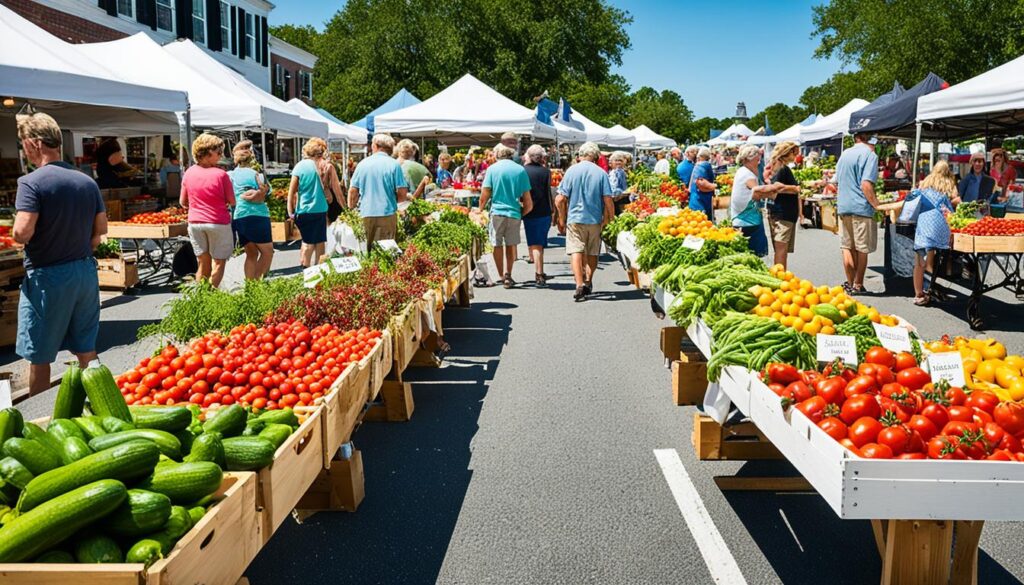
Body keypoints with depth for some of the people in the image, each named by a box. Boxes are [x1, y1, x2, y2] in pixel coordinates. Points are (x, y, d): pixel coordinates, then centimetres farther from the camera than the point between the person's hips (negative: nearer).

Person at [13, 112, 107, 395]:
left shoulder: (31, 182, -15)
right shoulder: (87, 181, 4)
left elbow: (22, 232, -23)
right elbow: (101, 228, 9)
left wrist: (16, 235, -1)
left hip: (47, 277, -6)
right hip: (85, 272, 6)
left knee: (39, 356, 8)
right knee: (86, 348, 16)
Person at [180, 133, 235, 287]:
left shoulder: (189, 173, -1)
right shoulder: (220, 174, -14)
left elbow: (183, 203, 7)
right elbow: (232, 202, -8)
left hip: (195, 222, 4)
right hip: (218, 223, -4)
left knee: (203, 264, 15)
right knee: (218, 263, 7)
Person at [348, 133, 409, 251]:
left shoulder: (362, 164, 6)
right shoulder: (394, 165, -2)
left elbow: (353, 191, 7)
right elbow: (402, 194, -5)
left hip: (365, 215, 2)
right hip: (387, 214, -2)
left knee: (365, 250, 9)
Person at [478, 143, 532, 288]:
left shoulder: (492, 169, -2)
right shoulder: (520, 170, 3)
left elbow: (484, 195, -4)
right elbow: (528, 202, 3)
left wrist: (480, 210, 11)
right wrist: (522, 213, 18)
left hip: (497, 212, -1)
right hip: (514, 213, 1)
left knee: (497, 245, 11)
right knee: (511, 245, 15)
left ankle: (502, 277, 14)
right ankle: (508, 275, 9)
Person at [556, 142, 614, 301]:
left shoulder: (571, 171, -3)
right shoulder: (601, 173, -3)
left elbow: (560, 200, -5)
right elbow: (608, 200, -7)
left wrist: (562, 220, 8)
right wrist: (610, 218, 8)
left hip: (575, 218, -1)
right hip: (595, 219, 2)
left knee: (576, 252, -4)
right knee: (592, 253, 17)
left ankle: (579, 284, -18)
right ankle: (588, 282, 28)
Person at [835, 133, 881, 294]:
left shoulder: (844, 154, 14)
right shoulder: (869, 155, -9)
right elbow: (866, 185, -18)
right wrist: (877, 205, -11)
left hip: (842, 206, 6)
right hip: (861, 207, -6)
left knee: (847, 247, 10)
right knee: (862, 249, 3)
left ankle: (850, 283, 15)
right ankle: (858, 285, 8)